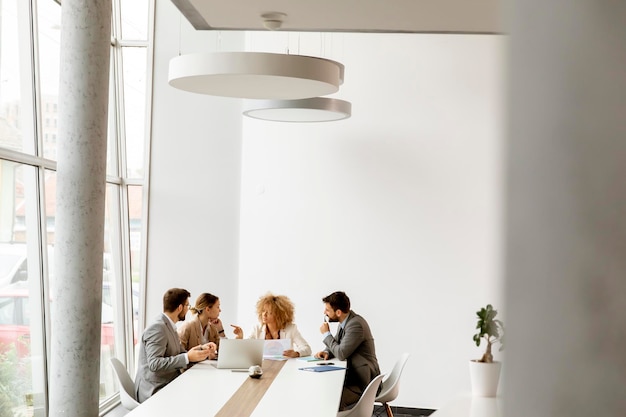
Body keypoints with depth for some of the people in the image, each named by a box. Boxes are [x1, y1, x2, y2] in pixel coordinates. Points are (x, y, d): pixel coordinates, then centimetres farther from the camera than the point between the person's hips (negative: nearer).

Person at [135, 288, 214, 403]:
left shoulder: (169, 326, 14)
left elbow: (180, 354, 16)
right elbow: (154, 364, -24)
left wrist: (201, 349, 1)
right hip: (155, 391, -9)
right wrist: (188, 357, -26)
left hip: (169, 384, 9)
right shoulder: (157, 328, -16)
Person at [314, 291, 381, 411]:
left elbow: (341, 354, -24)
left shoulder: (356, 324, -21)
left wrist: (326, 334, -10)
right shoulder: (345, 322, 8)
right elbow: (337, 347, 21)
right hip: (352, 375, 9)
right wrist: (326, 352, -2)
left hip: (363, 382, -9)